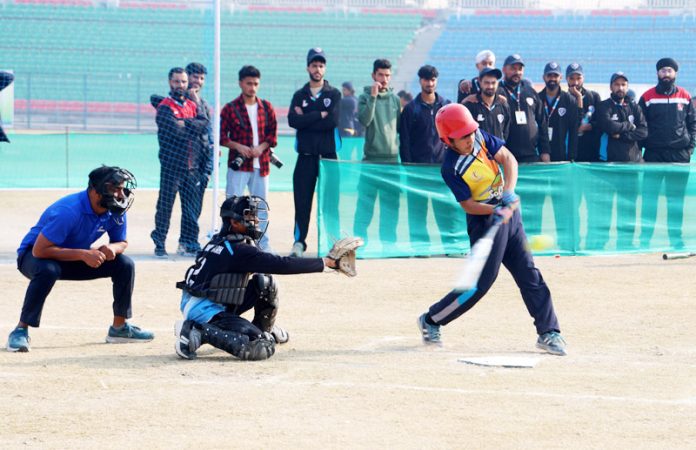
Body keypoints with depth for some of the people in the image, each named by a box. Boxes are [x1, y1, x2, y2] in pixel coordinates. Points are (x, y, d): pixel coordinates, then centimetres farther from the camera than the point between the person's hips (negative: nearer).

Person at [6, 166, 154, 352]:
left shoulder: (115, 211, -13)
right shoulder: (69, 211, -35)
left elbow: (122, 243, 3)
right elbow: (39, 250, -37)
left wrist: (112, 248, -24)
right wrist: (83, 254, -41)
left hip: (77, 258, 7)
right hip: (33, 255, -6)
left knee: (125, 265, -8)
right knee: (48, 270, -41)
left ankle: (120, 327, 6)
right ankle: (21, 330, -29)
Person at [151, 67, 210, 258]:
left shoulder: (193, 105, 16)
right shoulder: (165, 107, -4)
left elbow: (205, 124, -2)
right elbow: (176, 131, -18)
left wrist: (186, 123, -12)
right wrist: (195, 127, -5)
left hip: (193, 166, 6)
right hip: (172, 165, -6)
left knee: (192, 207, 7)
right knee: (165, 206, -4)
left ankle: (188, 243, 15)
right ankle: (159, 244, 1)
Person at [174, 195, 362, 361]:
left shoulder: (220, 241, 10)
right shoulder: (239, 251, -19)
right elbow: (281, 265, -21)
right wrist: (327, 262, -17)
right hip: (207, 312, -10)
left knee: (266, 283, 11)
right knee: (263, 349, -17)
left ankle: (264, 329, 27)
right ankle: (201, 333, -16)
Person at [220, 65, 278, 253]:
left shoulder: (266, 107, 8)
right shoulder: (230, 108, -2)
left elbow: (273, 133, 9)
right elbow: (221, 136, -2)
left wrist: (261, 147, -8)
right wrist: (237, 146, -16)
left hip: (261, 163, 3)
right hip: (238, 164, -3)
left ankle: (263, 243, 17)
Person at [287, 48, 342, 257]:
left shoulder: (334, 94, 7)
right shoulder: (299, 95, 12)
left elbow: (332, 121, -10)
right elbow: (293, 120, -6)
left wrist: (306, 118, -7)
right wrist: (320, 115, -9)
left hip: (328, 154, -1)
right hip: (306, 156, 1)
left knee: (330, 199, -2)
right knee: (302, 200, -1)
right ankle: (299, 241, 3)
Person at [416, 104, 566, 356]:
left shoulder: (481, 138, -4)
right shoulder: (451, 168, -19)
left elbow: (508, 159, -4)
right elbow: (468, 205, -18)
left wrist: (509, 191, -20)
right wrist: (497, 210, -32)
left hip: (509, 213, 6)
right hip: (485, 222, -6)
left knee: (529, 274, 4)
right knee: (480, 283, -6)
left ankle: (548, 333, 9)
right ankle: (430, 321, 10)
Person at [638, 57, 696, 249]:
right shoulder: (647, 97, 2)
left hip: (679, 154, 2)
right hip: (653, 154, -1)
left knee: (676, 199, 6)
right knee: (649, 198, -3)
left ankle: (676, 239, 11)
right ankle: (645, 239, -1)